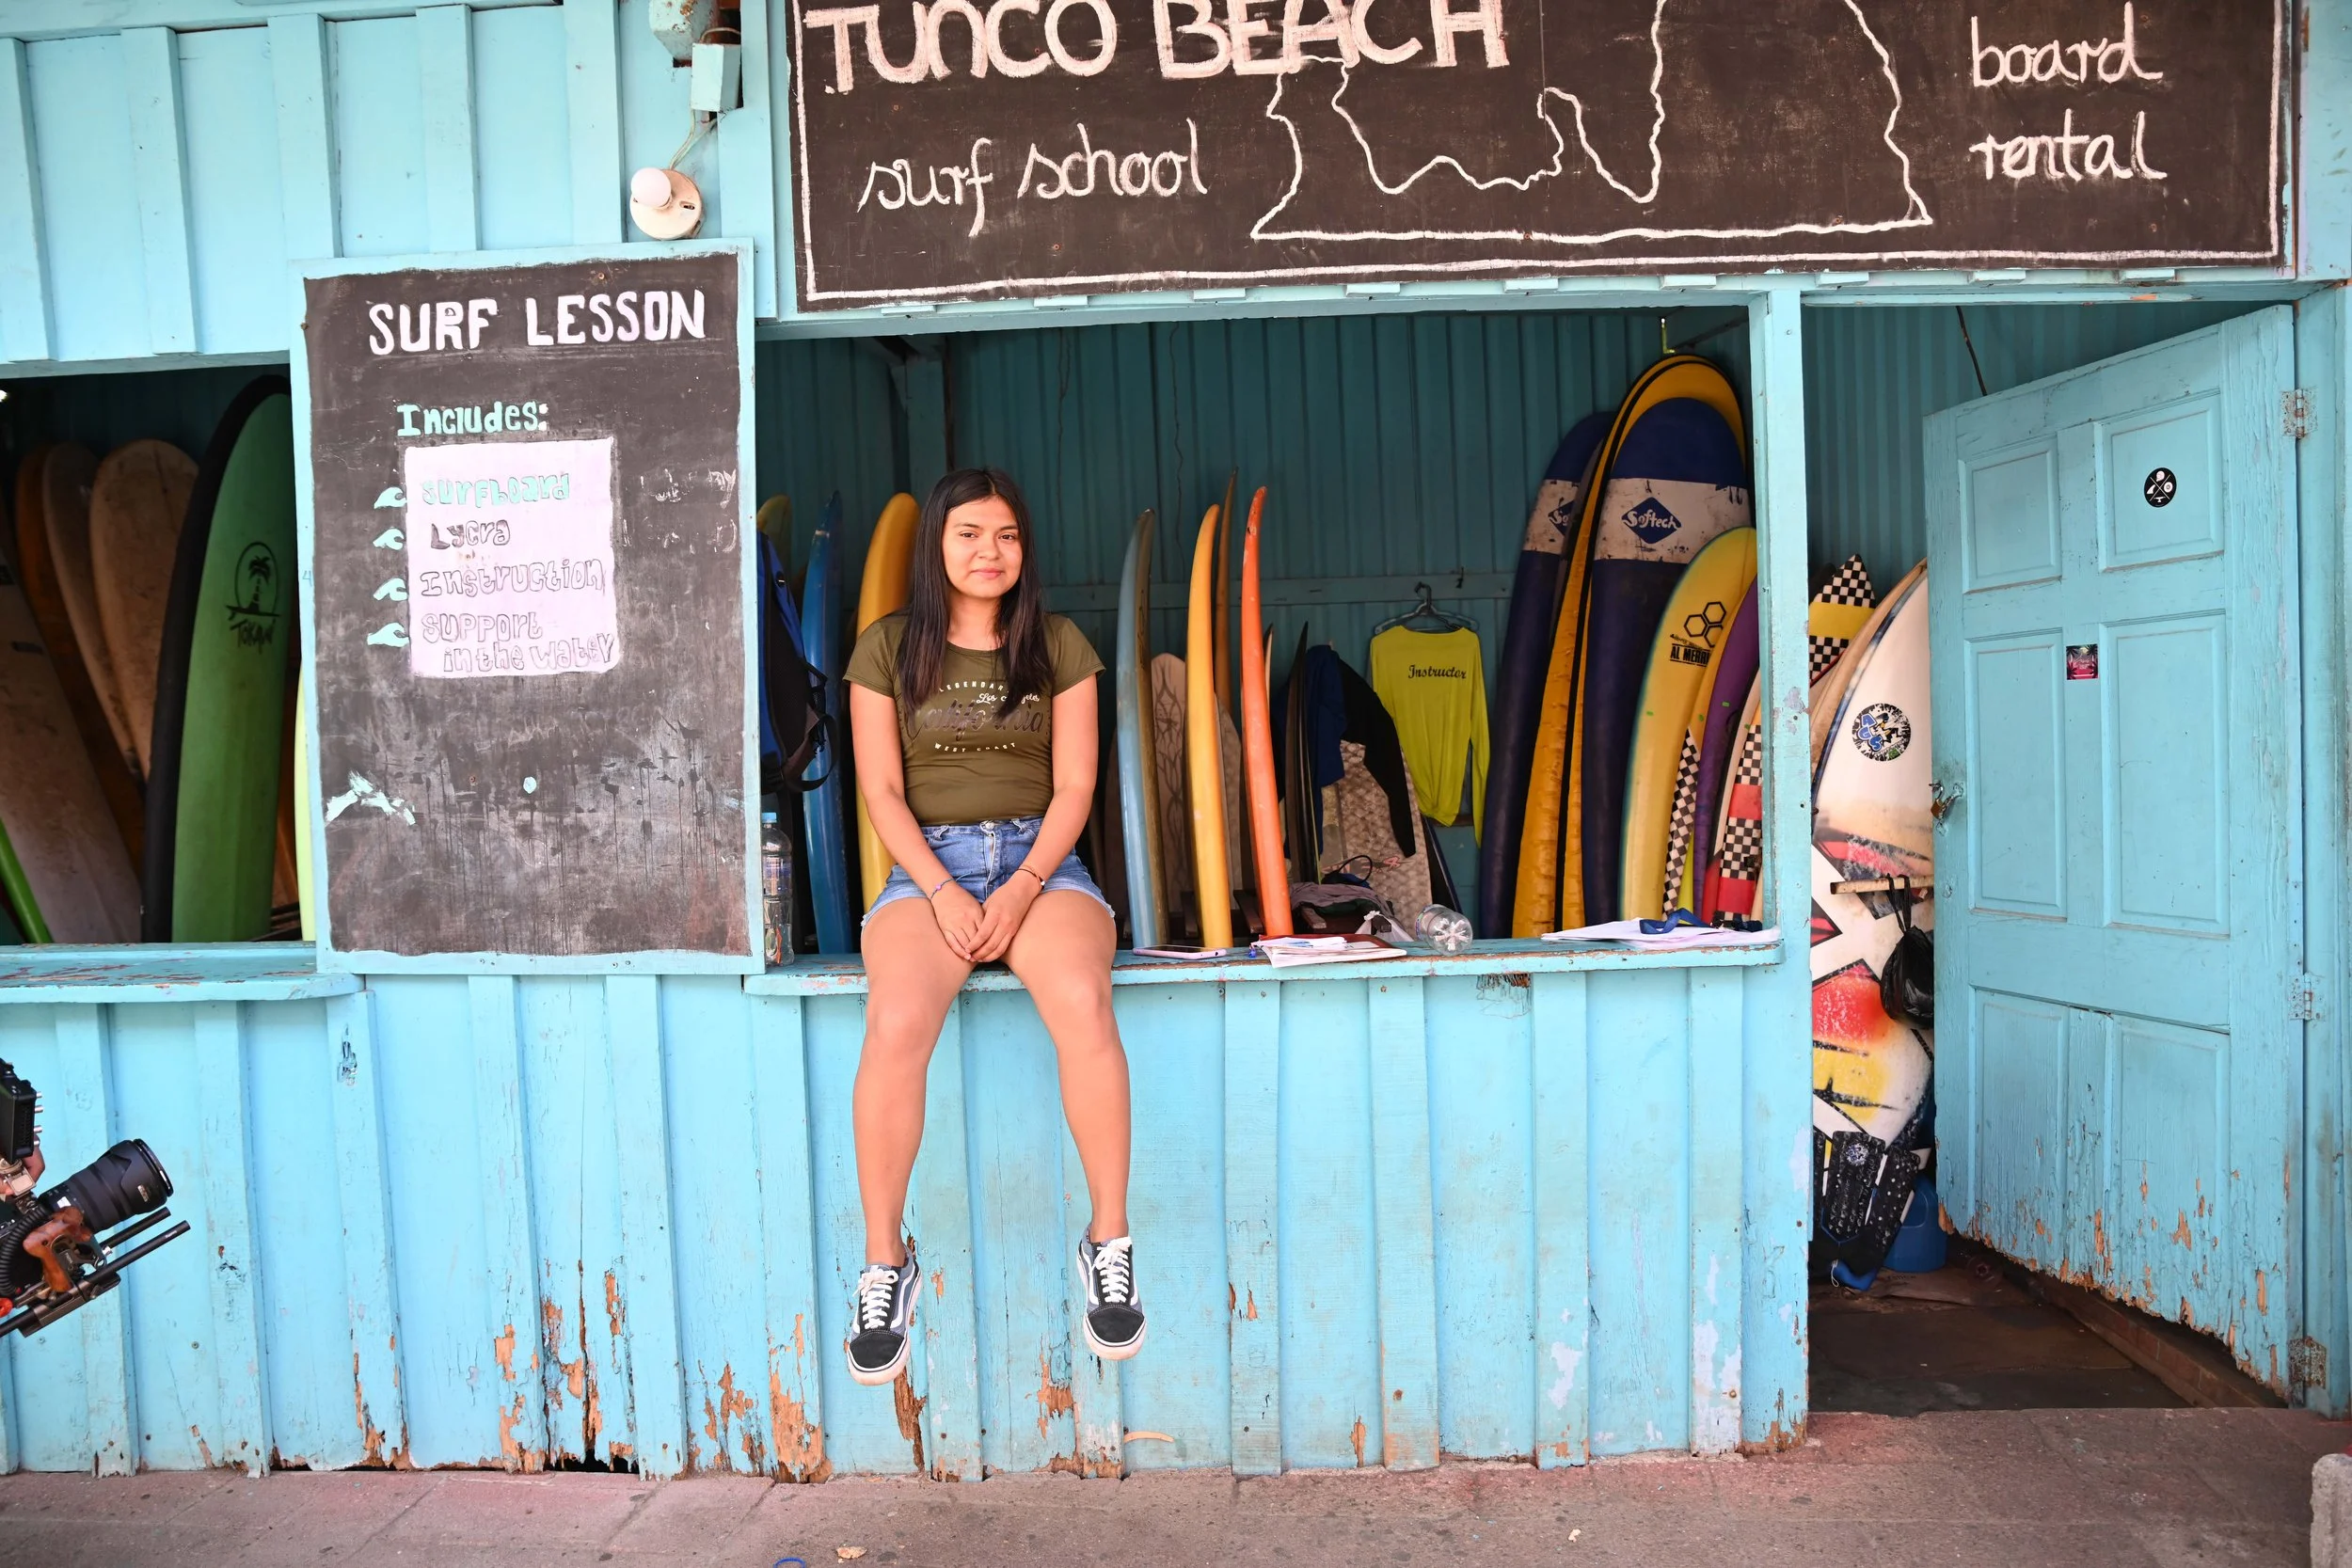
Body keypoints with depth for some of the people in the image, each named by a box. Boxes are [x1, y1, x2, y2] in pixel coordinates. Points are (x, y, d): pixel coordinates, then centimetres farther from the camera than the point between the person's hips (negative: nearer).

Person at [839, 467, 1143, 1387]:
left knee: (1082, 1004, -32)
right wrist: (943, 891, -12)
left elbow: (1074, 785, 4)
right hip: (927, 863, 0)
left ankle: (1109, 1244, -15)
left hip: (1040, 859, 0)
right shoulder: (887, 649, 8)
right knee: (896, 1026, -31)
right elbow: (882, 791, 3)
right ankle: (883, 1263, -11)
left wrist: (1024, 887, -12)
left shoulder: (1060, 647, 10)